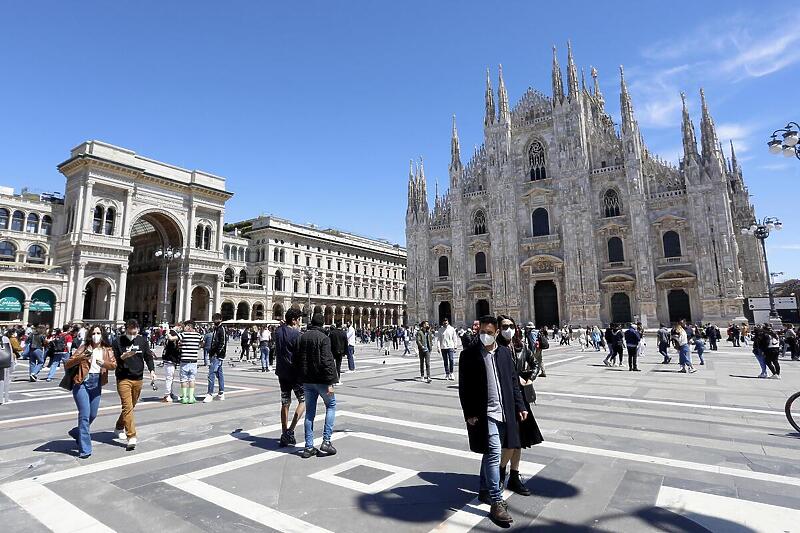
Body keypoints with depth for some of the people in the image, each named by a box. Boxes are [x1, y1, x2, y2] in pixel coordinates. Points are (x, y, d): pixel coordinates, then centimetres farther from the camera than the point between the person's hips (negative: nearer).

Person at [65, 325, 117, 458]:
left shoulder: (107, 350, 7)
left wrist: (104, 363, -30)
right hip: (82, 382, -3)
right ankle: (84, 449, 1)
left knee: (92, 415, 13)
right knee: (85, 415, -8)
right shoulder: (84, 348, 0)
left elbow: (114, 364, -9)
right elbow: (67, 364, -4)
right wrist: (79, 358, -22)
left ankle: (77, 432, 44)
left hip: (96, 384, 4)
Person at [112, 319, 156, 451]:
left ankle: (119, 427, 41)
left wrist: (152, 370, -4)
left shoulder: (142, 341, 5)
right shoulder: (118, 341, -5)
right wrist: (123, 357, -24)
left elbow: (148, 357, 9)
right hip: (123, 379, -4)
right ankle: (131, 437, -10)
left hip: (138, 379, 4)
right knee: (127, 407, -11)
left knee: (131, 406, 17)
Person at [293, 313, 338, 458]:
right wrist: (330, 383, -17)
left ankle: (309, 447, 15)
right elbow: (327, 361, -20)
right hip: (321, 379, -6)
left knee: (309, 412, 12)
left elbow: (295, 360, 10)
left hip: (307, 381, 6)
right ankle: (326, 442, 5)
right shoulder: (323, 338, -14)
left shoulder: (302, 337, 6)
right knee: (331, 405, 12)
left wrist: (300, 378, 18)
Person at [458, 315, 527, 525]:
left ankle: (484, 491, 34)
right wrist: (469, 414, -10)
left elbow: (513, 381, 12)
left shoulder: (505, 352, 6)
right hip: (483, 413, -5)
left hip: (504, 412, 5)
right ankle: (496, 502, 0)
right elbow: (464, 387, -6)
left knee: (490, 453, 18)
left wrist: (520, 406, 8)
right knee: (494, 453, -10)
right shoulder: (469, 355, -7)